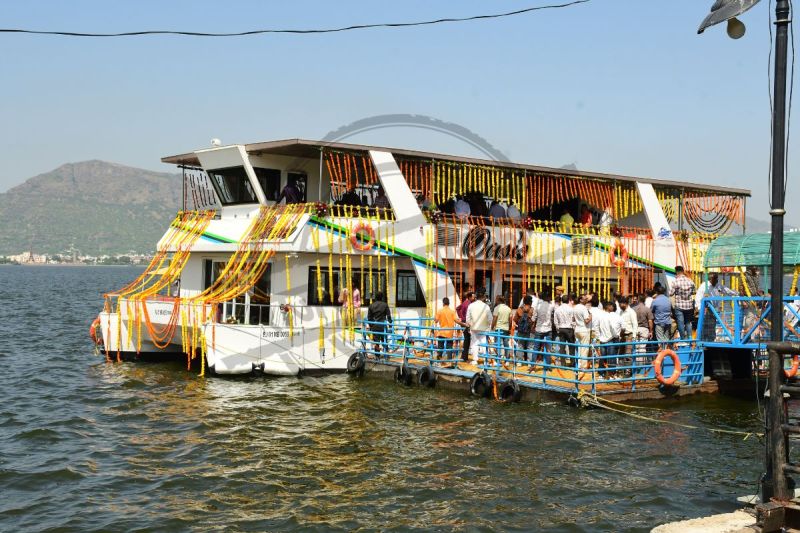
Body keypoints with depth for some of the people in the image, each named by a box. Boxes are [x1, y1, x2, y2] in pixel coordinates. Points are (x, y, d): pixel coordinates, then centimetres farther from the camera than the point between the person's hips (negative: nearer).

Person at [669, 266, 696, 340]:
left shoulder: (675, 282, -13)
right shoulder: (690, 281, -1)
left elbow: (671, 293, -9)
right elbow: (694, 292, 10)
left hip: (679, 306, -4)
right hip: (689, 305, 4)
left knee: (681, 323, 3)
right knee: (688, 322, 16)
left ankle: (683, 339, 6)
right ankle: (689, 337, 10)